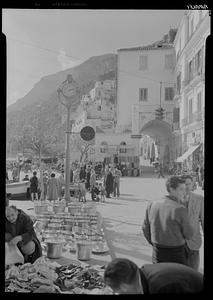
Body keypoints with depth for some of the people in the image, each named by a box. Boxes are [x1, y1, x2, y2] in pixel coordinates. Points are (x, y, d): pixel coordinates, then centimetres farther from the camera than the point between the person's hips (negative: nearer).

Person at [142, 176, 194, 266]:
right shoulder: (180, 209, -20)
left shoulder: (152, 205, -4)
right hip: (176, 254, -5)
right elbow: (189, 235, -11)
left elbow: (145, 228, 6)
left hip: (157, 252, 5)